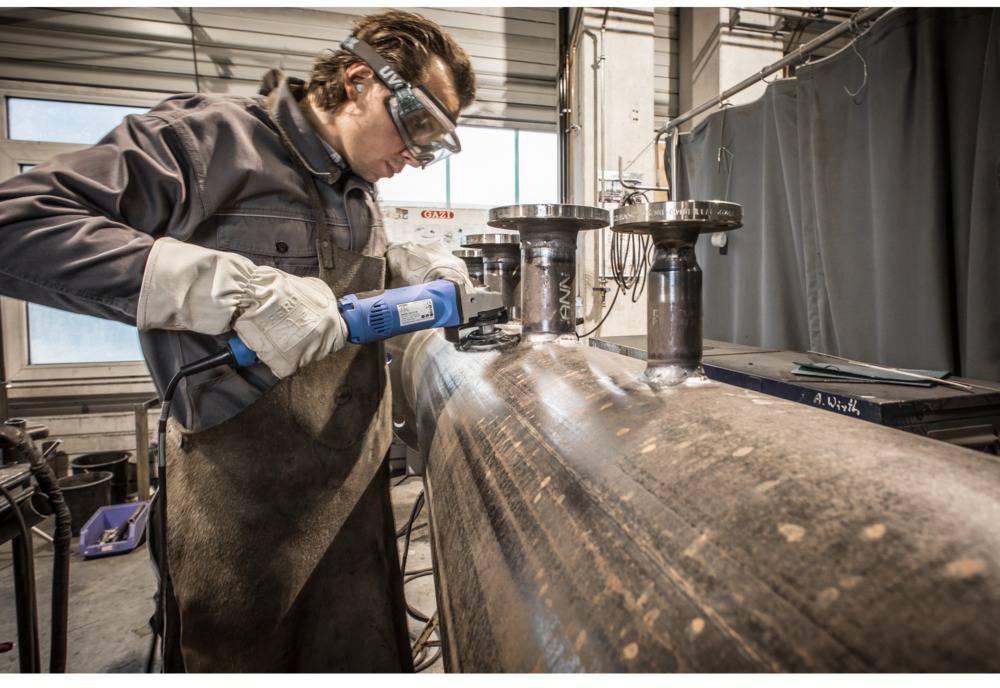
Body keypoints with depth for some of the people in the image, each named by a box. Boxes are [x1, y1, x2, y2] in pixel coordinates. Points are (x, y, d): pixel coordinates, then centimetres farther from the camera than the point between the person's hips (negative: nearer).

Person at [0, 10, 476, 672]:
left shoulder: (357, 188, 9)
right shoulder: (207, 136, -13)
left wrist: (411, 263, 5)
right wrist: (235, 285, -31)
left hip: (357, 486, 6)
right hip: (246, 500, -6)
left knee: (368, 658, 18)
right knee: (241, 659, 17)